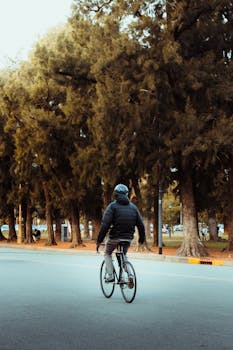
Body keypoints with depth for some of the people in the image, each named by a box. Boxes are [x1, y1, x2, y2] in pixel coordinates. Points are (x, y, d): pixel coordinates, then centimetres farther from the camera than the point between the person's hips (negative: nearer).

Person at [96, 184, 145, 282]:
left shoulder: (112, 206, -5)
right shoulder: (133, 207, 9)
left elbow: (105, 225, -13)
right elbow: (141, 225, 7)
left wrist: (99, 240, -9)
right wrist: (141, 239, 19)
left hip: (115, 237, -4)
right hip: (128, 238, 4)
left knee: (107, 254, 21)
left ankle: (110, 275, 7)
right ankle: (130, 274, 8)